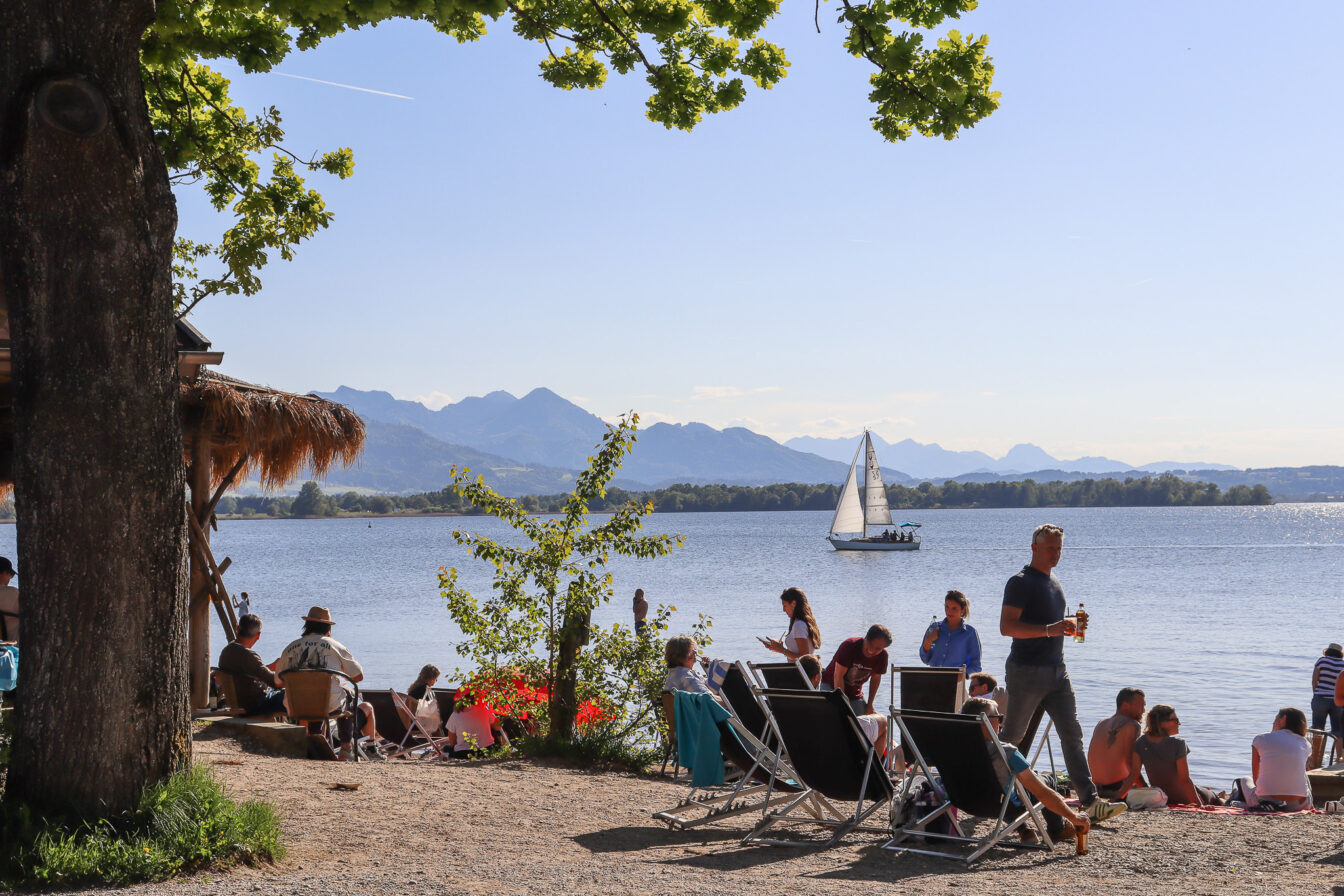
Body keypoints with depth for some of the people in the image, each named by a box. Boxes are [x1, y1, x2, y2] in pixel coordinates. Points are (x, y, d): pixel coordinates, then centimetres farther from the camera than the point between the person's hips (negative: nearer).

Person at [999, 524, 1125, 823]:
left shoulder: (1054, 581, 16)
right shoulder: (1020, 582, -10)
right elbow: (1007, 626, -20)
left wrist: (1068, 626, 6)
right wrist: (1050, 629, -27)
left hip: (1057, 670, 7)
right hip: (1027, 671, -7)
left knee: (1072, 733, -1)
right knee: (1012, 737, 3)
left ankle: (1091, 801, -4)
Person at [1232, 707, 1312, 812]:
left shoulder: (1261, 739, 5)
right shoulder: (1306, 745, 10)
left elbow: (1256, 778, 10)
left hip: (1264, 801, -2)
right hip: (1298, 805, 2)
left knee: (1243, 781, 32)